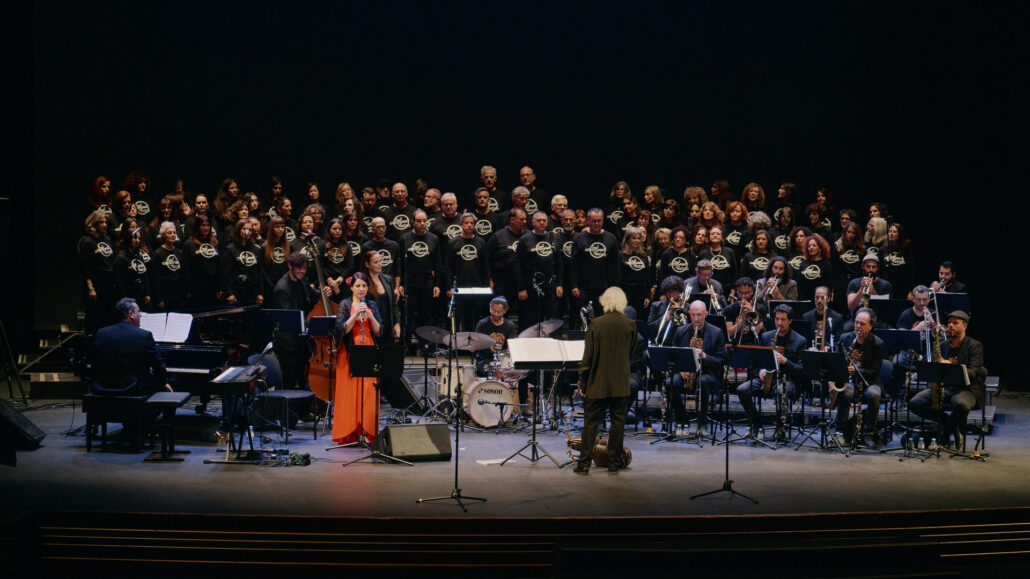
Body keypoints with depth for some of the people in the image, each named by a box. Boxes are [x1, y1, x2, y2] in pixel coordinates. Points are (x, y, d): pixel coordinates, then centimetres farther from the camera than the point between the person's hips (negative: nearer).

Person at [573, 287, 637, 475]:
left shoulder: (595, 324, -7)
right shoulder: (630, 325, -4)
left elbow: (587, 356, -6)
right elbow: (632, 352, 9)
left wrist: (583, 383, 1)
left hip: (597, 383, -1)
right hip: (621, 383, 1)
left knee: (590, 422, 6)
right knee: (618, 421, 8)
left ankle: (584, 462, 6)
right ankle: (614, 463, 10)